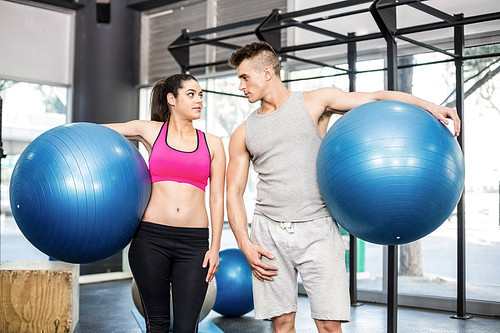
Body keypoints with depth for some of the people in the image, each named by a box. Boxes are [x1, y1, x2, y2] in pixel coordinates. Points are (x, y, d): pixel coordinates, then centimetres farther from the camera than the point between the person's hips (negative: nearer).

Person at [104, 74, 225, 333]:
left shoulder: (212, 144, 10)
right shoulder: (150, 131, 8)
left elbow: (217, 199, 7)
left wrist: (215, 247, 2)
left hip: (194, 243, 1)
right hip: (151, 237, 0)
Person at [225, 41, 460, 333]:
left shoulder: (314, 102, 6)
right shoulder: (243, 134, 12)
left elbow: (376, 99, 1)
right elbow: (234, 192, 10)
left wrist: (429, 106, -13)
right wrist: (245, 245, -2)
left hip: (318, 229, -2)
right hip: (269, 232, 2)